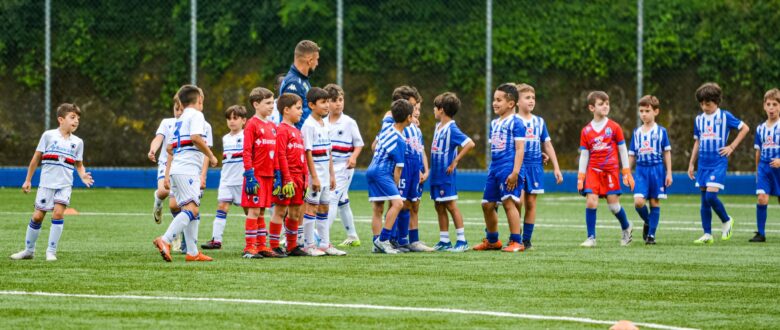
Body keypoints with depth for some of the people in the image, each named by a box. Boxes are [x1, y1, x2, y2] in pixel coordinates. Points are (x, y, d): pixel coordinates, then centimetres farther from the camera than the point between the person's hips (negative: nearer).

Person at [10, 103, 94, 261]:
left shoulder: (77, 142, 6)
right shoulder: (48, 135, -1)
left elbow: (79, 165, 14)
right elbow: (36, 158, 5)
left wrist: (83, 176, -8)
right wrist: (28, 180, 6)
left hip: (64, 185, 1)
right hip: (46, 183, -1)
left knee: (58, 213, -16)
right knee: (37, 216, 1)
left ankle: (51, 252, -8)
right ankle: (29, 250, 19)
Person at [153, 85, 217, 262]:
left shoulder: (180, 120, 25)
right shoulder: (196, 115, -1)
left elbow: (170, 148, 26)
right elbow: (196, 138, -17)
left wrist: (167, 174, 29)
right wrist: (211, 156, -6)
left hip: (176, 169, 9)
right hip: (188, 169, -9)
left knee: (192, 210, 11)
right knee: (191, 209, -18)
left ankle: (192, 252, 7)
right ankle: (165, 240, -34)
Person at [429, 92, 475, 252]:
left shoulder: (451, 129, -16)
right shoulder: (438, 127, 11)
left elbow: (470, 144, -25)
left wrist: (455, 161, -19)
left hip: (446, 175, -9)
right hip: (436, 174, 9)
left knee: (451, 205, -5)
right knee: (439, 206, 11)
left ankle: (462, 240, 1)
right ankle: (444, 241, 16)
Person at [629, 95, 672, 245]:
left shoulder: (661, 131, 0)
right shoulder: (637, 132, 8)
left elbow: (667, 152, 4)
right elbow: (632, 155, 13)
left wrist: (669, 172, 0)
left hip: (657, 169, -2)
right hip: (641, 170, 2)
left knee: (655, 202, 1)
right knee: (638, 201, -13)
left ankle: (651, 234, 8)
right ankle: (647, 222, 15)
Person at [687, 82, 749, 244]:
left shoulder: (725, 116, -4)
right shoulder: (699, 119, 10)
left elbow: (745, 128, 2)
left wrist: (732, 147, -3)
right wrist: (691, 164, 17)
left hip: (718, 163, -5)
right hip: (703, 163, 5)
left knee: (711, 195, -18)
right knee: (704, 200, 4)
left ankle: (726, 221, 6)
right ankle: (707, 235, 8)